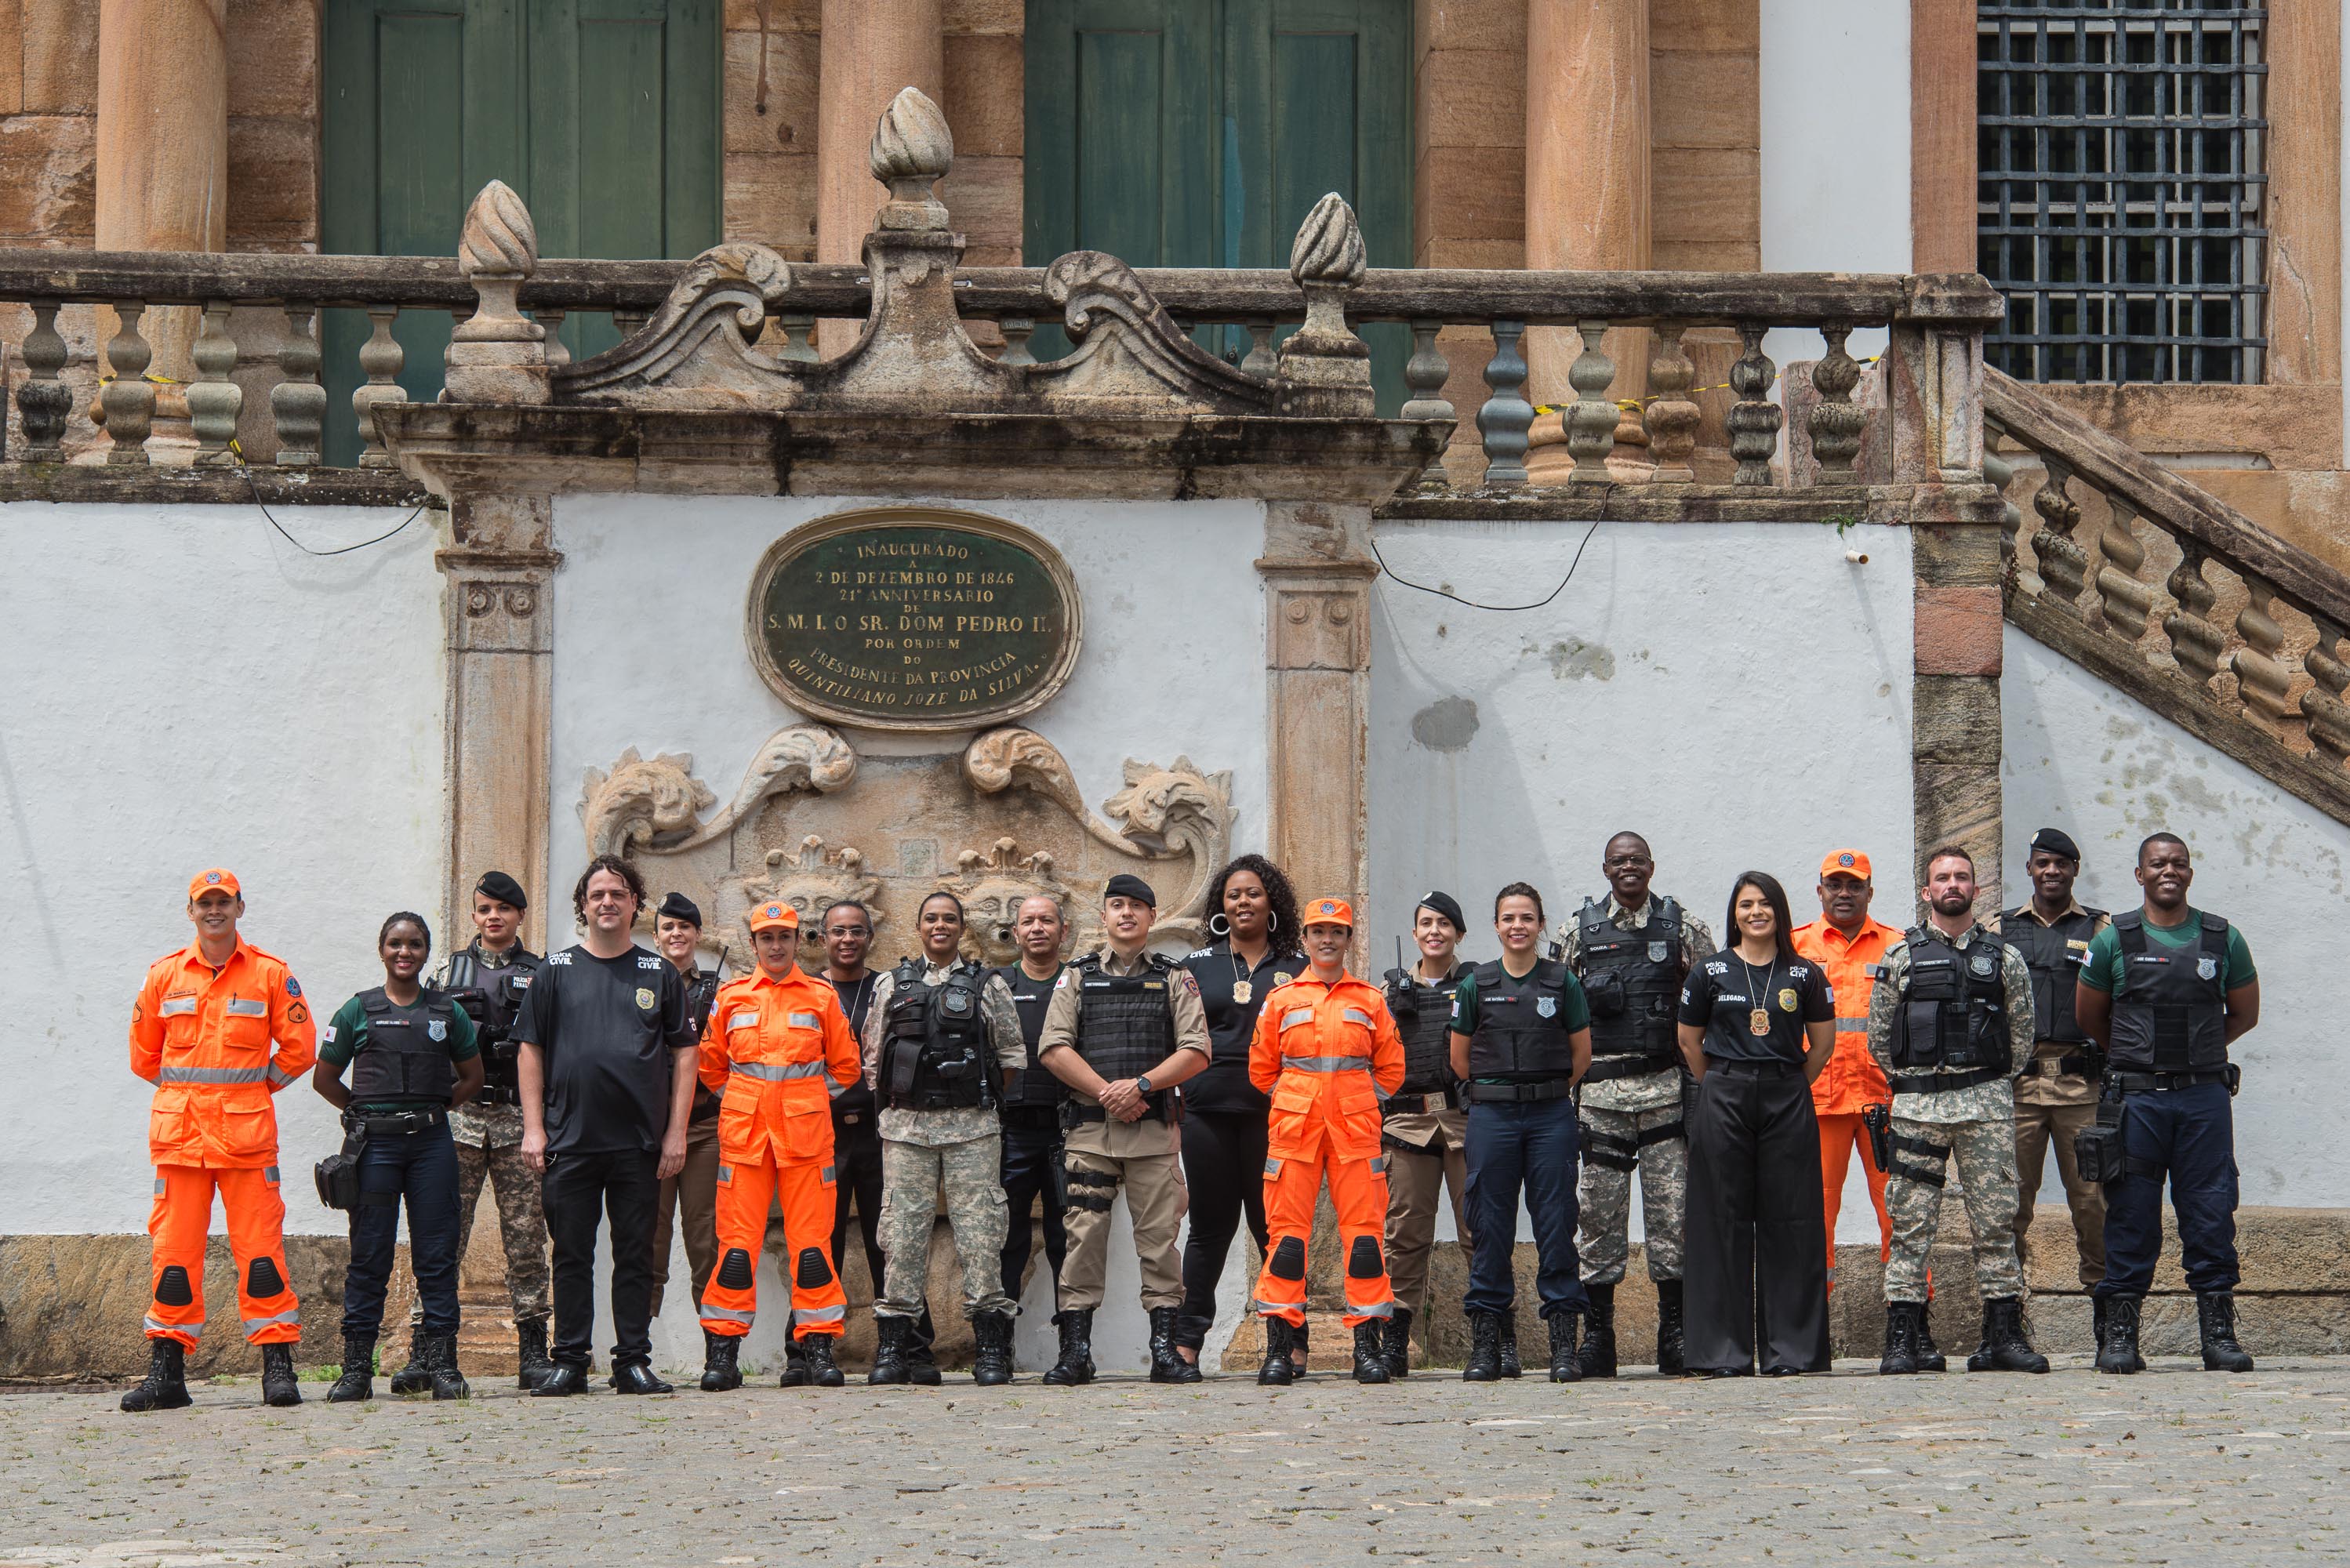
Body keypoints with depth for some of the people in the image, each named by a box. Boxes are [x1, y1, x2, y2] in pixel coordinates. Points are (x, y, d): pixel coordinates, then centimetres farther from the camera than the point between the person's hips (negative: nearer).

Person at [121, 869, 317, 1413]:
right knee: (174, 1249, 0)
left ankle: (278, 1368, -2)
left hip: (247, 1129, -2)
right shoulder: (165, 976, 9)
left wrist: (256, 1086, 9)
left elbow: (299, 1046, 8)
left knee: (260, 1247, -5)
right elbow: (144, 1054, 17)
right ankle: (165, 1372, 4)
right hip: (180, 1132, 2)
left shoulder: (271, 974, 4)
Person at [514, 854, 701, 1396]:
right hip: (570, 1141, 0)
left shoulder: (660, 974, 9)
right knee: (571, 1255, 2)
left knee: (636, 1255, 3)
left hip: (640, 1143, 0)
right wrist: (533, 1128, -1)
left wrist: (676, 1132, 0)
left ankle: (634, 1361, 8)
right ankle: (569, 1362, 7)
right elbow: (531, 1050, 7)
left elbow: (684, 1052, 8)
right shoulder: (556, 971, 8)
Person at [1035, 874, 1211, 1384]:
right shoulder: (1077, 978, 12)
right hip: (1090, 1127, 0)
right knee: (1083, 1237, -4)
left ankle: (1164, 1350, 0)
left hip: (1155, 1130, 0)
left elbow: (1195, 1052, 1)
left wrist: (1142, 1084, -12)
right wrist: (1106, 1091, -10)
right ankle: (1075, 1351, -2)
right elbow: (1053, 1049, 1)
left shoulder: (1175, 980, 11)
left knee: (1160, 1237, -3)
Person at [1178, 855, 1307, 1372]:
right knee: (1210, 1227, 4)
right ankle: (1186, 1339, 7)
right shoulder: (1198, 966, 12)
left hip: (1271, 1111, -1)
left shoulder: (1297, 969, 10)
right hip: (1208, 1111, 1)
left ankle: (1292, 1342, 3)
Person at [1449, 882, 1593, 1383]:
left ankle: (1564, 1343, 1)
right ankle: (1485, 1342, 7)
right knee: (1490, 1227, 2)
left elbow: (1582, 1051, 10)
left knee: (1556, 1224, -1)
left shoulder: (1562, 982, 4)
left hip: (1551, 1115, 0)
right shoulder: (1476, 985, 5)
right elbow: (1460, 1057, 11)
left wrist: (1549, 1092, 10)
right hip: (1491, 1115, 1)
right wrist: (1495, 1093, 10)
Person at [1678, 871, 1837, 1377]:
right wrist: (1723, 1089, 10)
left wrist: (1789, 1088, 9)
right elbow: (1690, 1041, 12)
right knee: (1726, 1221, -1)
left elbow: (1823, 1044, 13)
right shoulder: (1709, 972, 5)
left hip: (1787, 1103, 0)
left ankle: (1790, 1349, 2)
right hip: (1722, 1103, 0)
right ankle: (1726, 1351, 2)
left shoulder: (1806, 975, 6)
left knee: (1789, 1222, -2)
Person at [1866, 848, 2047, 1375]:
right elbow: (1879, 1036, 11)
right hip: (1918, 1107, 0)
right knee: (1910, 1224, -2)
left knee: (1995, 1222, 0)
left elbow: (2022, 1034, 13)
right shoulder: (1901, 957, 7)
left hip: (1987, 1104, 1)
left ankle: (2004, 1337, 3)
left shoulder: (2004, 958, 9)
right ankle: (1901, 1341, -1)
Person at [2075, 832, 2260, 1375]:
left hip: (2205, 1093, 1)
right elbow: (2089, 1019, 13)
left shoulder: (2223, 939, 7)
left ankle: (2218, 1331, 5)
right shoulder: (2114, 941, 3)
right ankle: (2120, 1332, 4)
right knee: (2130, 1214, -1)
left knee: (2211, 1212, 0)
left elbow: (2244, 1014, 19)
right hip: (2135, 1097, -1)